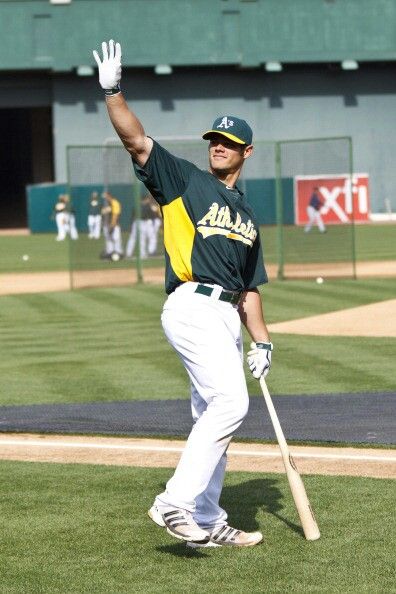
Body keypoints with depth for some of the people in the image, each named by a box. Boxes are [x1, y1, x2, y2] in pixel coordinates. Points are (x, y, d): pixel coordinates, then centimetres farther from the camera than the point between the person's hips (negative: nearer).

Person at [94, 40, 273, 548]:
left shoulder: (246, 216, 24)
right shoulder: (184, 181, 7)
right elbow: (135, 139, -6)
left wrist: (260, 340, 13)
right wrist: (112, 91, -21)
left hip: (225, 317, 7)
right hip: (192, 308, -7)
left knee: (215, 418, 8)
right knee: (230, 401, -23)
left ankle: (206, 524, 14)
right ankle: (175, 502, -25)